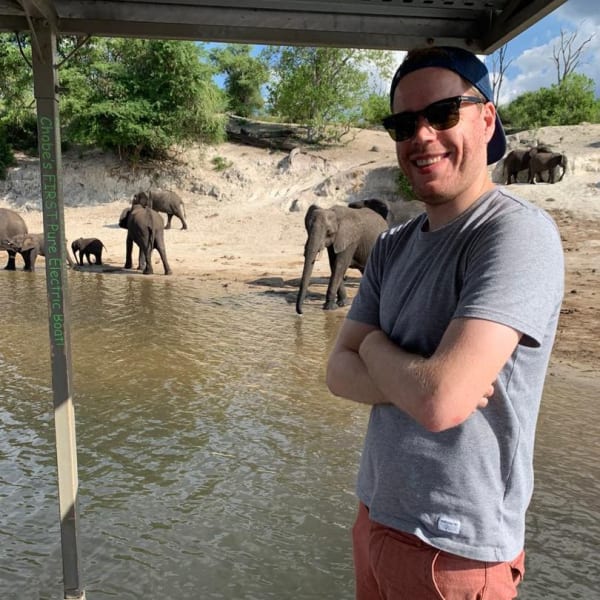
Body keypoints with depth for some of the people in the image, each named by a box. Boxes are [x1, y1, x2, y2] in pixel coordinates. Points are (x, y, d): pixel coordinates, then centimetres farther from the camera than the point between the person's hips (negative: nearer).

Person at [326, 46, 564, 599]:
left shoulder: (518, 232, -20)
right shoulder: (393, 247, 4)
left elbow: (440, 402, -30)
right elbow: (339, 373, -1)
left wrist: (375, 347, -11)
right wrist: (414, 379, -20)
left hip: (454, 549, -6)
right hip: (375, 514, 7)